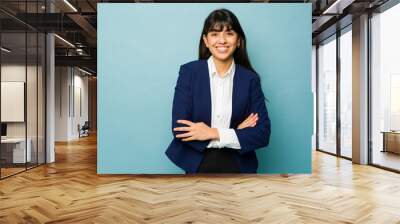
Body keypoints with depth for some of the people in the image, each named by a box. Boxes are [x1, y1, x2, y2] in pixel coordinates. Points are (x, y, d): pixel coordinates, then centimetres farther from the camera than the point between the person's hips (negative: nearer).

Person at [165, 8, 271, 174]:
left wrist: (215, 133, -19)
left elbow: (262, 133, -8)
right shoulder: (189, 71, -8)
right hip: (198, 165, -1)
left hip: (238, 166, 1)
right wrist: (236, 133, -15)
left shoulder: (250, 79, -5)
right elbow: (180, 129, -14)